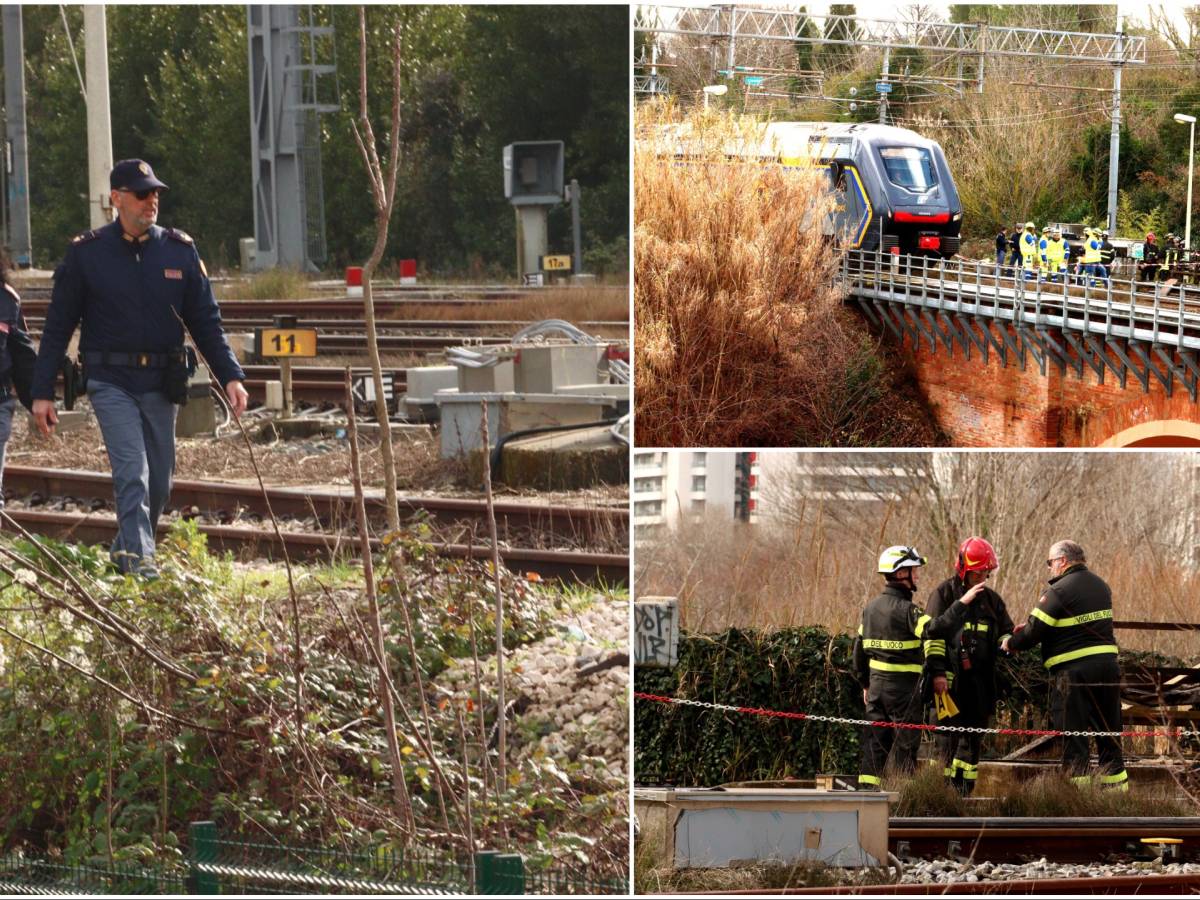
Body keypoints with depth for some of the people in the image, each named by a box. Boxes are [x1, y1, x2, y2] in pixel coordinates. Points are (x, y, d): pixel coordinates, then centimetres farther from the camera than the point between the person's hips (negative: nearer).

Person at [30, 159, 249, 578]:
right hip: (111, 382, -3)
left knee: (159, 483, 9)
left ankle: (123, 555, 27)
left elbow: (205, 321, 9)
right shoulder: (86, 253, -1)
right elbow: (57, 327, 3)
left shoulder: (179, 250, 6)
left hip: (161, 383, 4)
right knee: (133, 474, -17)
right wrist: (42, 392, -1)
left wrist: (230, 376, -3)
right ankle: (139, 560, -21)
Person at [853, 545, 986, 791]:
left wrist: (865, 683, 24)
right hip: (903, 687, -8)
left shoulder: (871, 607, 11)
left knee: (875, 742, 10)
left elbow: (860, 648, 16)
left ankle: (866, 789, 9)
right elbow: (934, 629, -31)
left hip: (877, 684, 8)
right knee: (907, 742, 0)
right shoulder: (904, 609, -15)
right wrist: (962, 602, -27)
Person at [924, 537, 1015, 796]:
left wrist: (1009, 640, -3)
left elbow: (1005, 632, 23)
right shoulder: (945, 593, 0)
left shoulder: (992, 599, 17)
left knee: (973, 738, 8)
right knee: (948, 736, -7)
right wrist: (938, 672, -13)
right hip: (950, 677, -6)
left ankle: (965, 792, 13)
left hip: (981, 678, 6)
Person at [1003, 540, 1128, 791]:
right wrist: (1029, 628, 18)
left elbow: (1034, 632, -13)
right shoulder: (1101, 586, 11)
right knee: (1108, 734, 14)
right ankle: (1117, 789, 16)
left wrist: (1010, 644, 8)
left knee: (1073, 738, -2)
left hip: (1072, 670, -7)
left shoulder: (1057, 592, -13)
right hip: (1107, 664, 7)